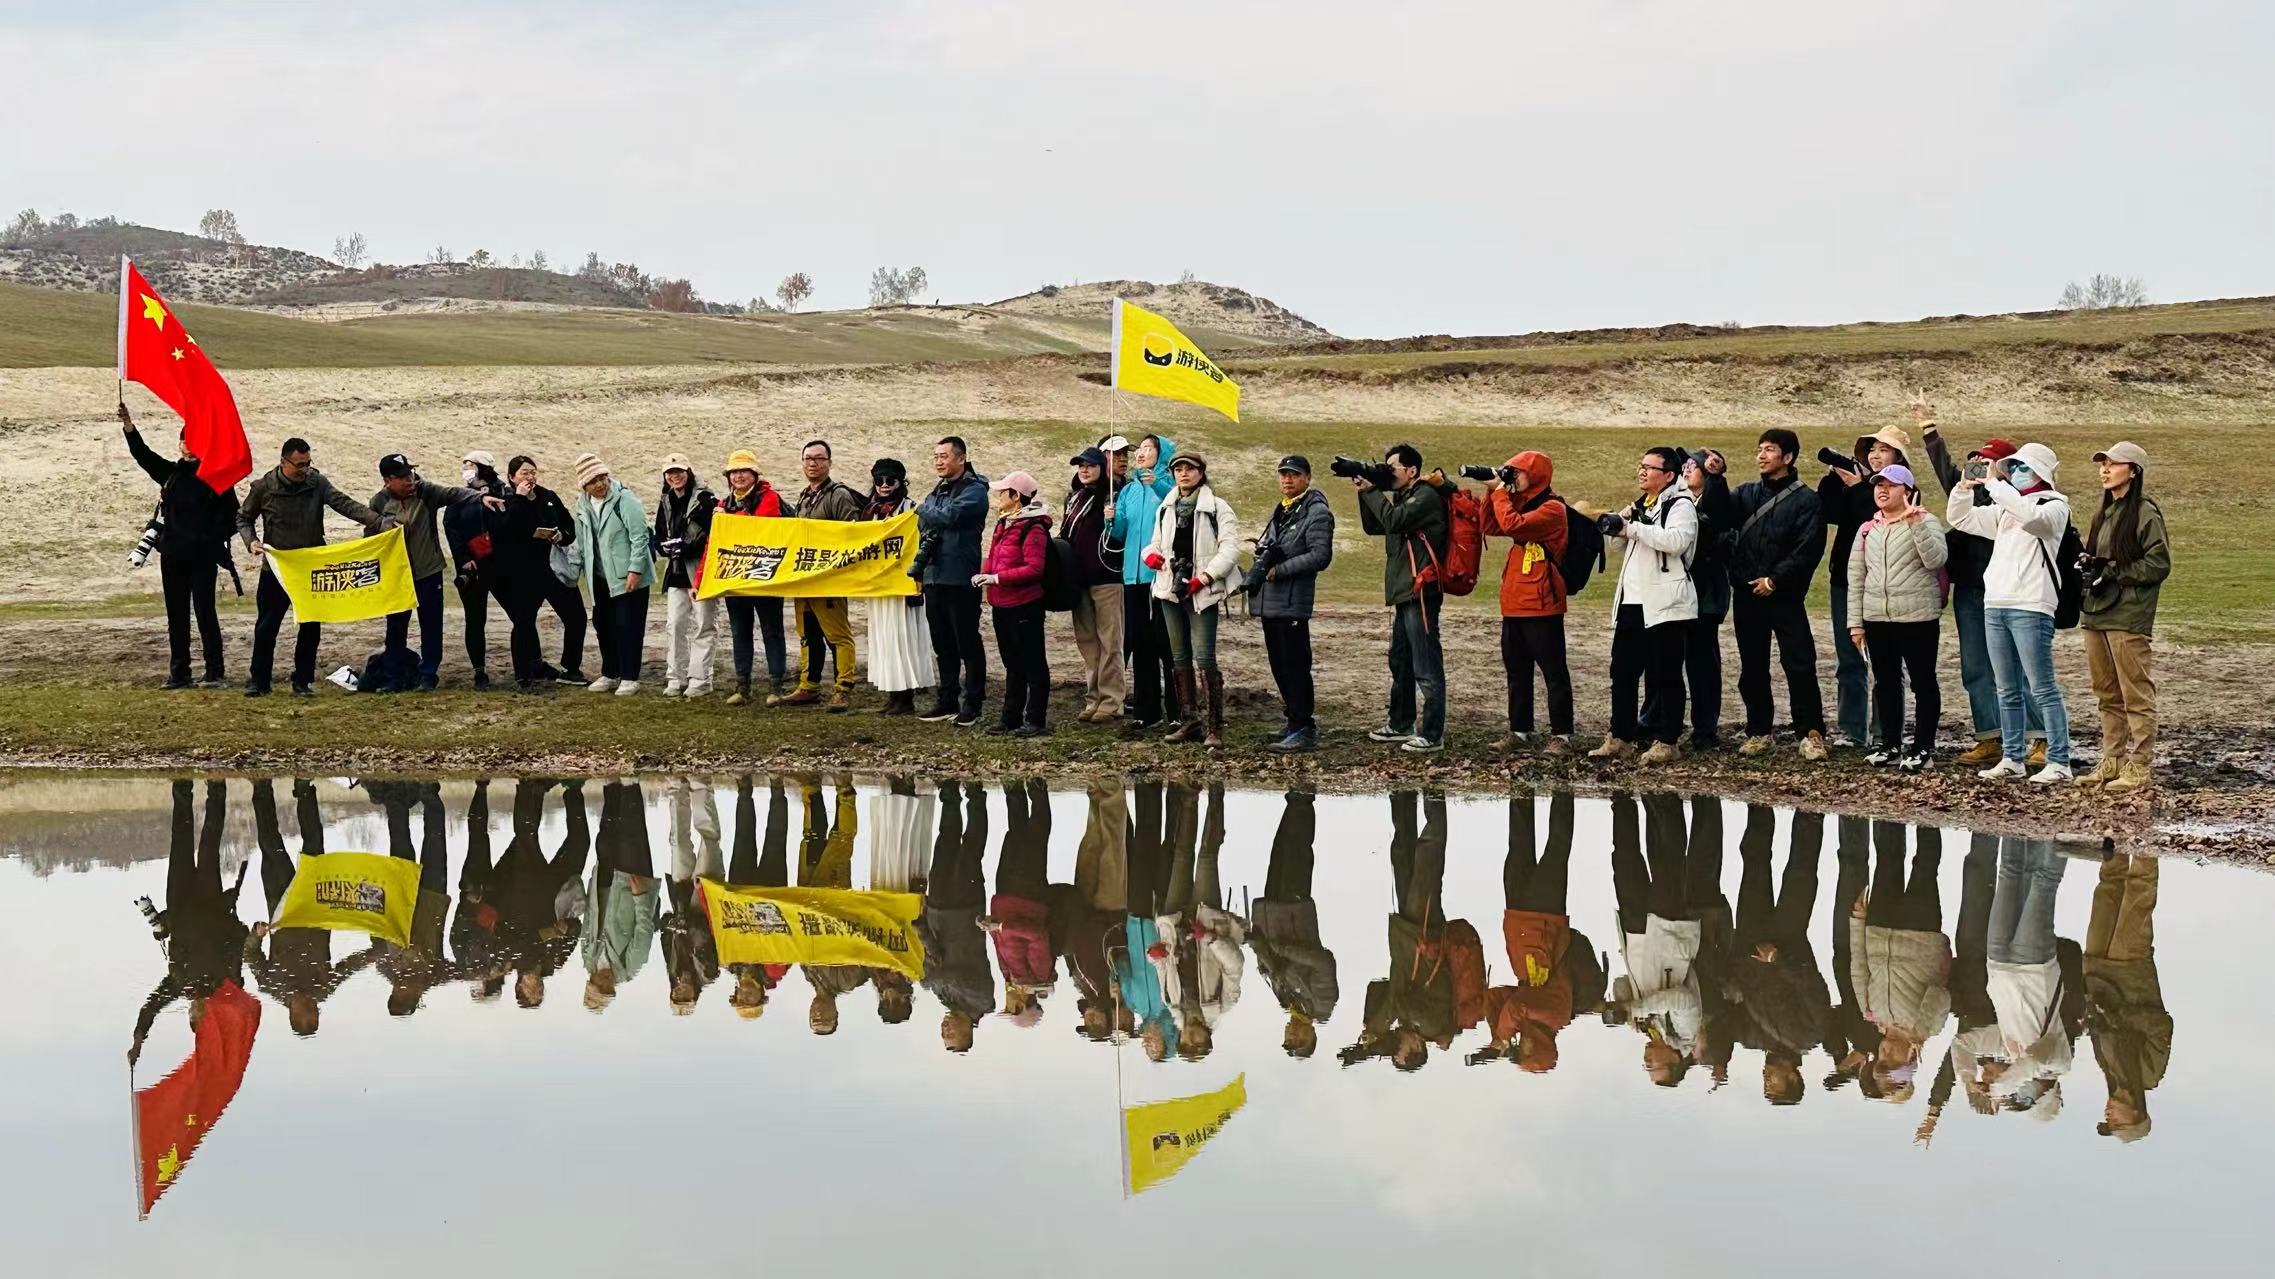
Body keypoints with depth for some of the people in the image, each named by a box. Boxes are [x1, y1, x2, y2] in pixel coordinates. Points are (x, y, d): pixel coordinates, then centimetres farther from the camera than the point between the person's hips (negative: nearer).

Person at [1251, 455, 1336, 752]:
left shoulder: (1317, 512, -7)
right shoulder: (1281, 511, 20)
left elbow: (1320, 556, -16)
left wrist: (1278, 569, -15)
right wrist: (1261, 563, -2)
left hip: (1292, 602, -9)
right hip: (1269, 602, 9)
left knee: (1295, 666, -8)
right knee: (1280, 667, 13)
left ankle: (1303, 730, -5)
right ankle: (1293, 721, 23)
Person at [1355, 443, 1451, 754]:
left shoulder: (1426, 496, -12)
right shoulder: (1402, 497, 17)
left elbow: (1394, 520, -24)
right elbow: (1373, 527, 19)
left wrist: (1372, 490, -13)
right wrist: (1364, 492, 6)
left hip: (1421, 591, -10)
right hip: (1404, 592, 10)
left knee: (1426, 667, -9)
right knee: (1401, 663, 20)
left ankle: (1432, 735, -8)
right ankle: (1401, 725, 31)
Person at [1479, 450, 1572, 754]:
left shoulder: (1552, 509, -13)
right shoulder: (1522, 504, 16)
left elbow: (1512, 524, -24)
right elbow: (1491, 527, 11)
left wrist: (1500, 492, -11)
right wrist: (1490, 491, 2)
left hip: (1541, 605, -9)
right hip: (1515, 603, 9)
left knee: (1553, 671, -3)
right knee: (1516, 671, 13)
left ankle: (1561, 734, 0)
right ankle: (1520, 730, 21)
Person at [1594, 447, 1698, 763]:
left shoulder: (1680, 505, -8)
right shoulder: (1641, 506, 19)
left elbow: (1676, 540, -26)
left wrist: (1632, 528, -21)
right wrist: (1619, 528, 7)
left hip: (1664, 604, -9)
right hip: (1632, 603, 9)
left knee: (1666, 675, -2)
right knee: (1622, 671, 10)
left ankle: (1666, 741, 4)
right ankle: (1620, 738, 17)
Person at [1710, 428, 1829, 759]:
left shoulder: (1806, 499, -1)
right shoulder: (1747, 493, 13)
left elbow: (1808, 550, -10)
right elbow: (1721, 515, -4)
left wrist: (1775, 579, -15)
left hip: (1786, 598, -5)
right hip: (1746, 596, 5)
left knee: (1800, 666, -8)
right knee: (1752, 668, 10)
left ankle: (1810, 734, -4)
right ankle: (1759, 732, 20)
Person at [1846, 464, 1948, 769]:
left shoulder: (1926, 522, -3)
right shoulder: (1867, 530, 12)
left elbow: (1936, 559, -20)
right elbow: (1856, 576, 12)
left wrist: (1916, 523, -26)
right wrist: (1855, 622, 7)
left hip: (1918, 618, -5)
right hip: (1877, 618, 5)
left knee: (1923, 682, 2)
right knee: (1885, 683, 11)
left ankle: (1923, 747, 9)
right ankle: (1890, 744, 20)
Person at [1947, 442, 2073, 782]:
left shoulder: (2054, 506, -2)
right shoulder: (2004, 509, 20)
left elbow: (2030, 515, -25)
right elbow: (1960, 518, 21)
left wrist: (1994, 484, -19)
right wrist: (1965, 487, 4)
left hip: (2031, 607, -8)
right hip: (1995, 605, 8)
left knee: (2042, 688, -8)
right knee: (2007, 690, 11)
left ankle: (2059, 763, -8)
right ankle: (2012, 760, 16)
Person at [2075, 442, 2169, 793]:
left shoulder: (2145, 513, -8)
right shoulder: (2104, 512, 18)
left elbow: (2159, 564, -12)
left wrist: (2114, 572, -15)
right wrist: (2088, 565, 6)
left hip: (2128, 616, -9)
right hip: (2094, 613, 9)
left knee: (2136, 694, -5)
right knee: (2107, 694, 13)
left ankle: (2139, 768, -2)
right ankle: (2112, 761, 21)